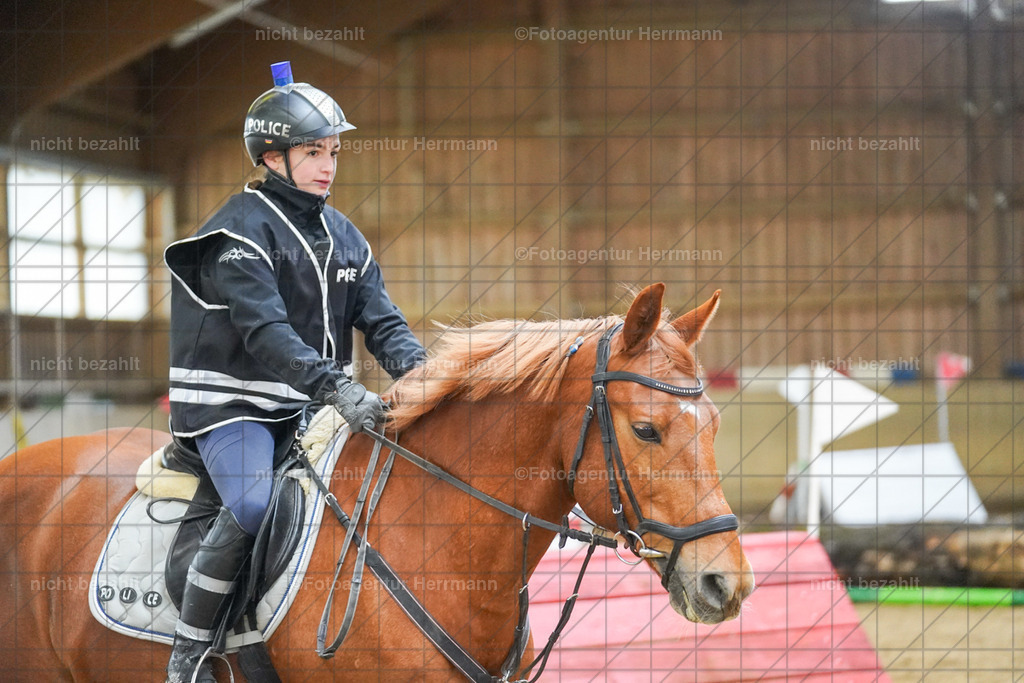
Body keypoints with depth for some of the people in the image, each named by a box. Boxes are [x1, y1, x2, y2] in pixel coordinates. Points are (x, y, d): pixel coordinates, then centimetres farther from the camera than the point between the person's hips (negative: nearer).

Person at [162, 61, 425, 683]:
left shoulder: (344, 236, 12)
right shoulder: (242, 230, -12)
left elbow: (382, 321, 5)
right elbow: (265, 332, -25)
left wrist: (421, 374, -17)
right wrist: (339, 388, -37)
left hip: (308, 405, 7)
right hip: (231, 403, -7)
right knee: (252, 504, -30)